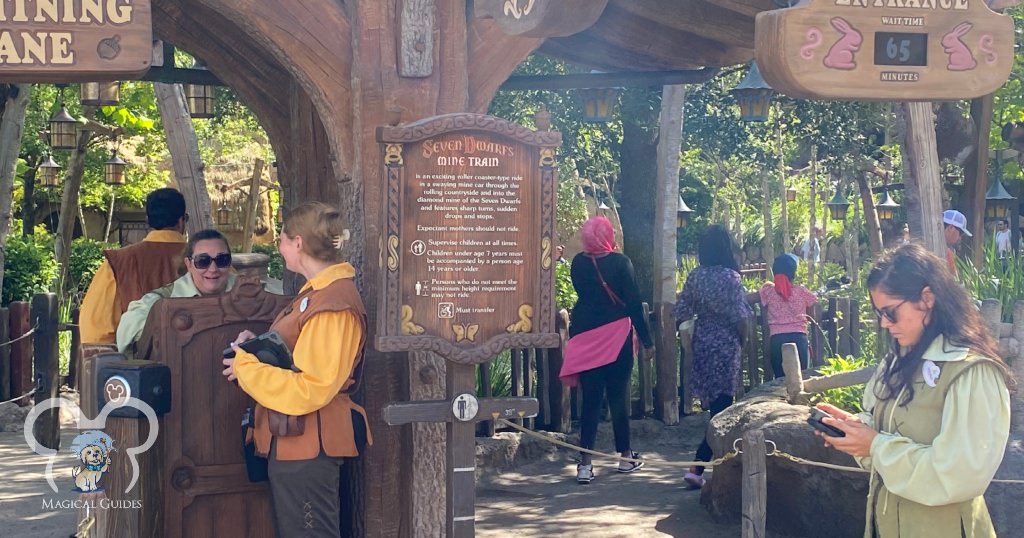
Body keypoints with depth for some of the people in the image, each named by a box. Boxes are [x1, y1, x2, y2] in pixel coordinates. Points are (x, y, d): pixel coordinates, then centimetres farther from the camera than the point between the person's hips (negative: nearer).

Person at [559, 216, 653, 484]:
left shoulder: (578, 263, 0)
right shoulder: (620, 262, -9)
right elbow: (633, 303, -8)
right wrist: (646, 339, -2)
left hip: (585, 337, 3)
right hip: (617, 337, -2)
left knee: (591, 401, 4)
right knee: (619, 397, 10)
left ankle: (585, 464, -3)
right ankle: (625, 457, 21)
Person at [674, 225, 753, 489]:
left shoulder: (695, 276, 0)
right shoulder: (730, 277, -13)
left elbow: (681, 312, 2)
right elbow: (739, 316, -13)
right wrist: (743, 340, 4)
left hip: (702, 342, 6)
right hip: (725, 344, -6)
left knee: (712, 403, 18)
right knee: (722, 405, -4)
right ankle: (697, 468, -13)